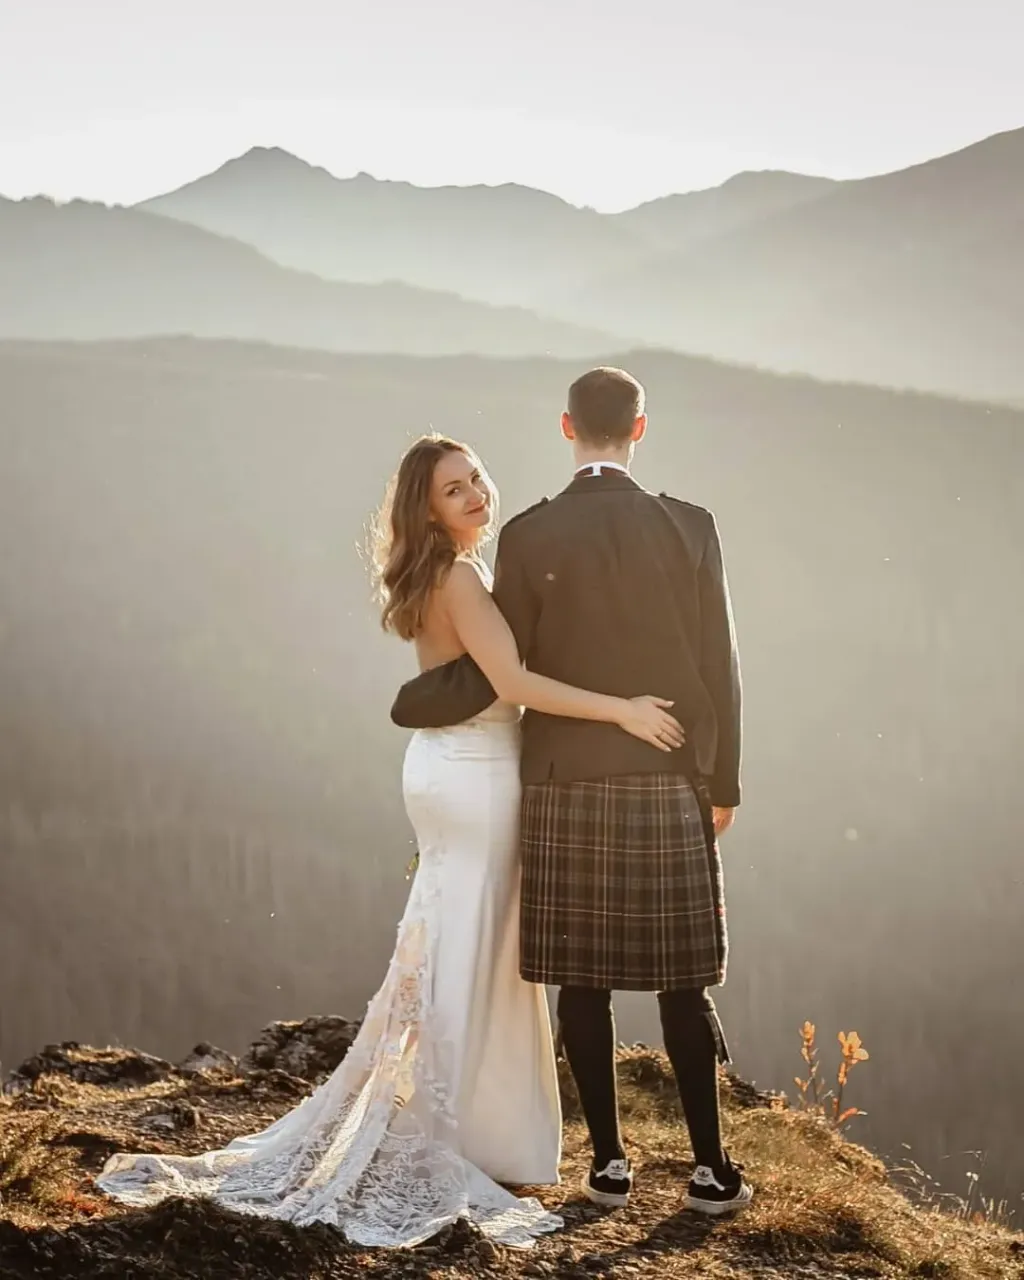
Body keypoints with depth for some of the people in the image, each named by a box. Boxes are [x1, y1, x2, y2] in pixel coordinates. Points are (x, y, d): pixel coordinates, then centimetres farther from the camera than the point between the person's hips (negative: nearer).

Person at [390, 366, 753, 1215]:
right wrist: (723, 783, 9)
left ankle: (609, 1163, 13)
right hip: (669, 787, 0)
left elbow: (493, 675, -5)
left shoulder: (527, 537, -5)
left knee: (584, 980, 8)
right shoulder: (689, 527, -4)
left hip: (566, 787, 0)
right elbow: (718, 666, -2)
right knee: (682, 979, 7)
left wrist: (409, 705, 13)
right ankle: (710, 1168, 12)